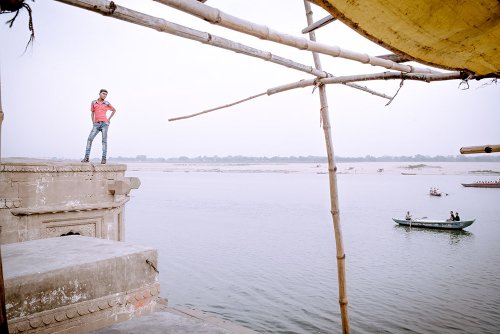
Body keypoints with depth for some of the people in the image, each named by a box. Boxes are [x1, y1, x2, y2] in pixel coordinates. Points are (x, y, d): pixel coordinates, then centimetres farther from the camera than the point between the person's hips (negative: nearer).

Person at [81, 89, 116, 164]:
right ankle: (86, 157, -10)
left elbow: (114, 110, 22)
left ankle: (104, 158, -5)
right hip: (96, 124, 2)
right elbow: (92, 113, 18)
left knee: (104, 140, -7)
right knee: (89, 139, -11)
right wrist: (93, 123, 7)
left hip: (104, 123, -2)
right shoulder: (93, 102, 10)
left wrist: (109, 119, 13)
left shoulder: (107, 104, 6)